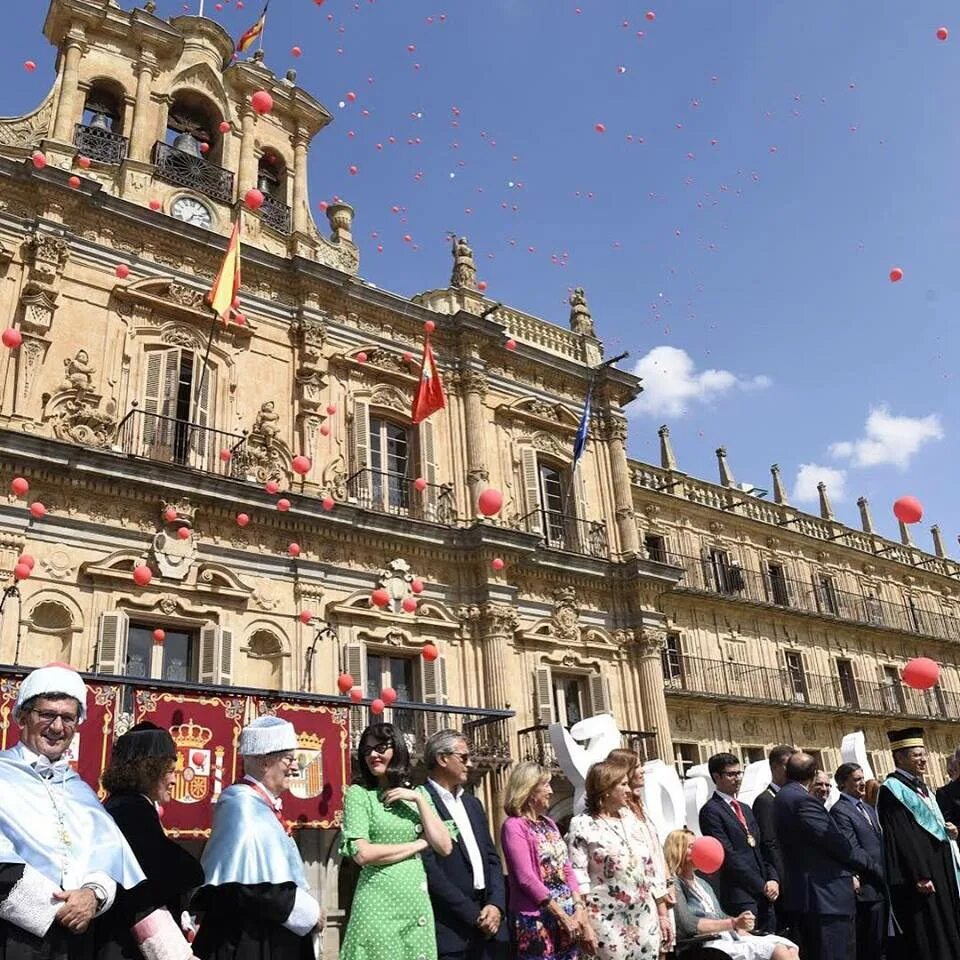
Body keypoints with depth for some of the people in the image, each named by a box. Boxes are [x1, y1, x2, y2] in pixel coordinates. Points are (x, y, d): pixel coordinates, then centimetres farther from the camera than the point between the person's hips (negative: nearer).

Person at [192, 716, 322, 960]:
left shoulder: (260, 804, 12)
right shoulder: (244, 806, -18)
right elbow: (251, 887, -26)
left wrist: (304, 907, 7)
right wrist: (308, 912, -17)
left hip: (268, 940, 10)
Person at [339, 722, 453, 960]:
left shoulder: (419, 793, 9)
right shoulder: (358, 794, -3)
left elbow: (445, 847, 1)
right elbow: (362, 854, -13)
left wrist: (419, 800, -6)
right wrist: (419, 844, -5)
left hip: (418, 900, 4)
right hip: (379, 901, -4)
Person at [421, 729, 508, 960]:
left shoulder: (473, 804, 16)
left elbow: (492, 858, 14)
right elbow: (429, 870, -16)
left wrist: (496, 905, -3)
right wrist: (473, 915, -13)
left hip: (488, 926, 7)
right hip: (452, 931, -7)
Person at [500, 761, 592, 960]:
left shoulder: (548, 823, 12)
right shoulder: (514, 826, -10)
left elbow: (567, 869, 10)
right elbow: (526, 878, -16)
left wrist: (579, 909, -3)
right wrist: (562, 916, -14)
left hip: (568, 917, 7)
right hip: (537, 921, -7)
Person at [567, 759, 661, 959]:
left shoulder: (630, 818, 10)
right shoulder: (582, 825, -9)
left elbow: (647, 865, 15)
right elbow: (577, 877, -12)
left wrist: (661, 910, 13)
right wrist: (585, 924, -15)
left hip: (645, 917, 6)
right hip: (608, 921, -6)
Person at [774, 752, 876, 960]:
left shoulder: (782, 797, 13)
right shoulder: (803, 800, -18)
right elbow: (835, 842, -17)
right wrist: (864, 862, -1)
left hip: (803, 895, 10)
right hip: (826, 896, -10)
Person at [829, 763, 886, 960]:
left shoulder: (869, 809, 18)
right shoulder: (839, 810, -11)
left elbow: (879, 843, 19)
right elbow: (853, 851, -16)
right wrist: (882, 874, -13)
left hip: (882, 887, 8)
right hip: (867, 888, -8)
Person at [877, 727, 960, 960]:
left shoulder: (921, 786, 16)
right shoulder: (892, 789, -12)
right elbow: (900, 836, -19)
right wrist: (919, 876, -23)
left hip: (939, 868, 9)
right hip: (918, 874, -9)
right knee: (926, 940, -6)